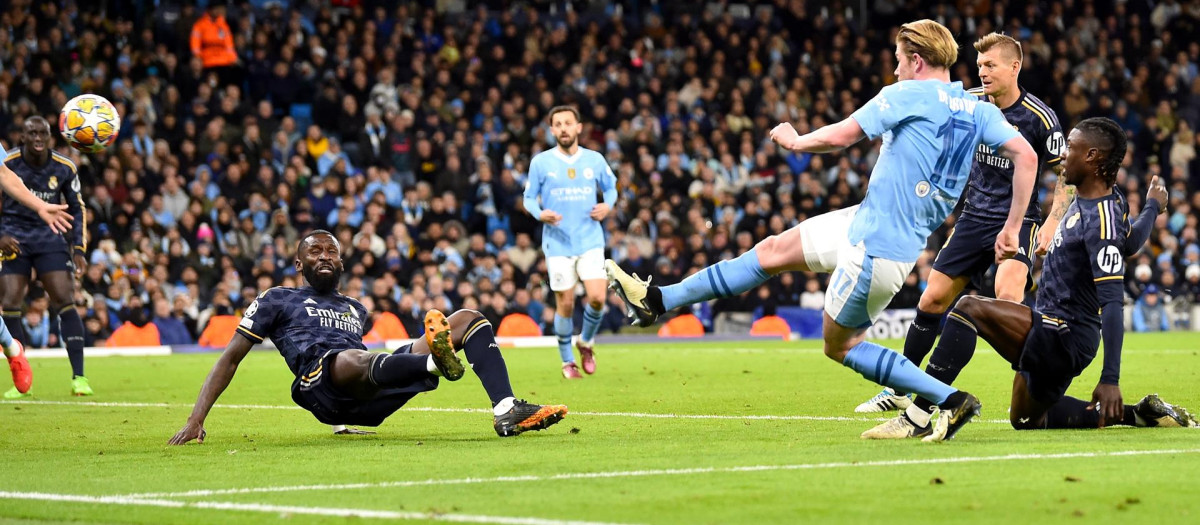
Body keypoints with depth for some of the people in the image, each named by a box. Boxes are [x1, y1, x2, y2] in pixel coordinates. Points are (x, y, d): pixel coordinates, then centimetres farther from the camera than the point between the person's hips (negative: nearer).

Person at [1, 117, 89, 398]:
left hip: (49, 238, 1)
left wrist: (79, 248, 3)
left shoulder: (64, 168, -1)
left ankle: (78, 376, -8)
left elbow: (76, 208, 11)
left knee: (65, 300, -13)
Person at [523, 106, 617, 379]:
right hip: (558, 243, -1)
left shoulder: (595, 160, 4)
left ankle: (586, 342, 17)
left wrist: (607, 206, -3)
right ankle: (567, 362, 18)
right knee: (565, 305, 0)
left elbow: (610, 187, 18)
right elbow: (529, 198, 5)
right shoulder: (541, 162, -1)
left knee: (597, 298, -13)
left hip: (590, 241, 1)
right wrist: (540, 213, -16)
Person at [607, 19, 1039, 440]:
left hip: (877, 245, -9)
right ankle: (658, 300, 23)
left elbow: (839, 136, -17)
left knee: (840, 345, 6)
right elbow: (1026, 155, -4)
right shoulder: (979, 111, 5)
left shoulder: (908, 95, -16)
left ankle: (951, 400, 2)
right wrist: (1011, 228, -1)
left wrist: (795, 140, 4)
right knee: (773, 251, 15)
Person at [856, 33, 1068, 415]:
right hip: (974, 217, 5)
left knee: (1007, 297, -29)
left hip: (1017, 219, -5)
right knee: (933, 300, 5)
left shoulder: (1039, 118, -13)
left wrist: (1052, 224, -17)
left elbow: (1064, 175, -6)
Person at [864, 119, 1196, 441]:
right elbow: (1129, 244, 27)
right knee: (1026, 419, 27)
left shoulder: (1102, 221, -22)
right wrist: (1152, 208, 51)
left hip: (1063, 338, -11)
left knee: (969, 309, -25)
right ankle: (1139, 414, 23)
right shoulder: (1109, 198, 6)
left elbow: (1113, 302, -28)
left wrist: (1110, 379, -34)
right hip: (1054, 335, 11)